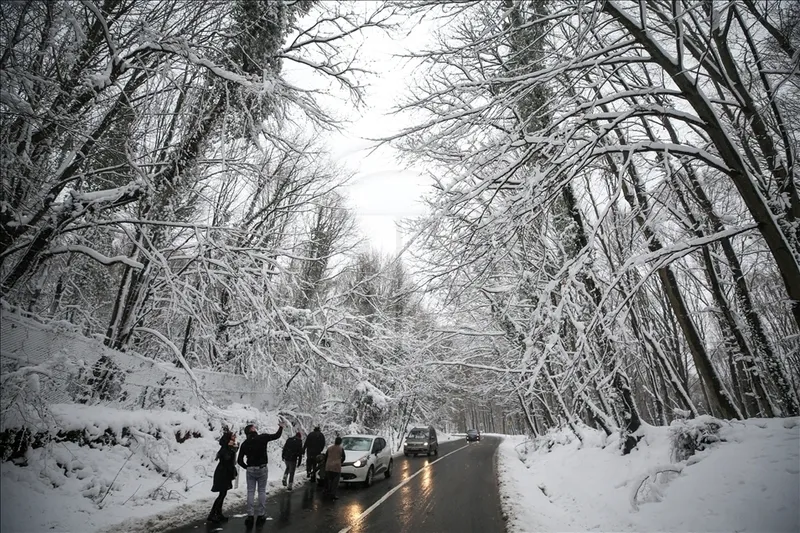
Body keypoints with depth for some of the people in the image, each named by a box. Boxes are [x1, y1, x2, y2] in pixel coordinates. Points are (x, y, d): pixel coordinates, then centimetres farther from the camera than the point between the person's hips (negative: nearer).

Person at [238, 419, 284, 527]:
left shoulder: (244, 444, -1)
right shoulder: (262, 437, -9)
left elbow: (240, 460, 0)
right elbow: (277, 435, -3)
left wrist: (247, 467, 14)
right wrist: (281, 427, 12)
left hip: (250, 470, 2)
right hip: (262, 469, -2)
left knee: (250, 492, 9)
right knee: (262, 491, 8)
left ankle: (250, 516, 6)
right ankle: (261, 515, 9)